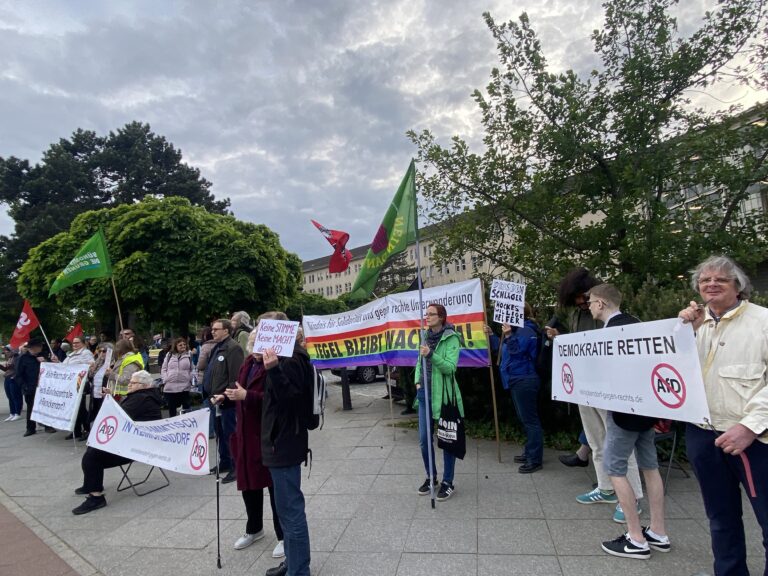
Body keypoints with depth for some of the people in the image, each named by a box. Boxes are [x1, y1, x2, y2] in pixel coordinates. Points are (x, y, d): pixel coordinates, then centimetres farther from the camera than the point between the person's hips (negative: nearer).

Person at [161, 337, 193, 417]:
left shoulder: (189, 355, 3)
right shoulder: (169, 355, 8)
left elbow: (193, 369, 5)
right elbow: (163, 369, 11)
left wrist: (190, 379, -6)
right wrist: (165, 380, -1)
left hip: (184, 387, -2)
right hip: (170, 387, 2)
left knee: (186, 408, 2)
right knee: (171, 409, 12)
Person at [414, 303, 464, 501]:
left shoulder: (451, 339, -10)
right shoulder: (426, 337, 8)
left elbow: (451, 367, -18)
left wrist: (431, 355, -29)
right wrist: (418, 381, 4)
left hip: (444, 394, -6)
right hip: (425, 394, 6)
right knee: (424, 440, 11)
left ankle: (448, 482, 23)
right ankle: (431, 477, 31)